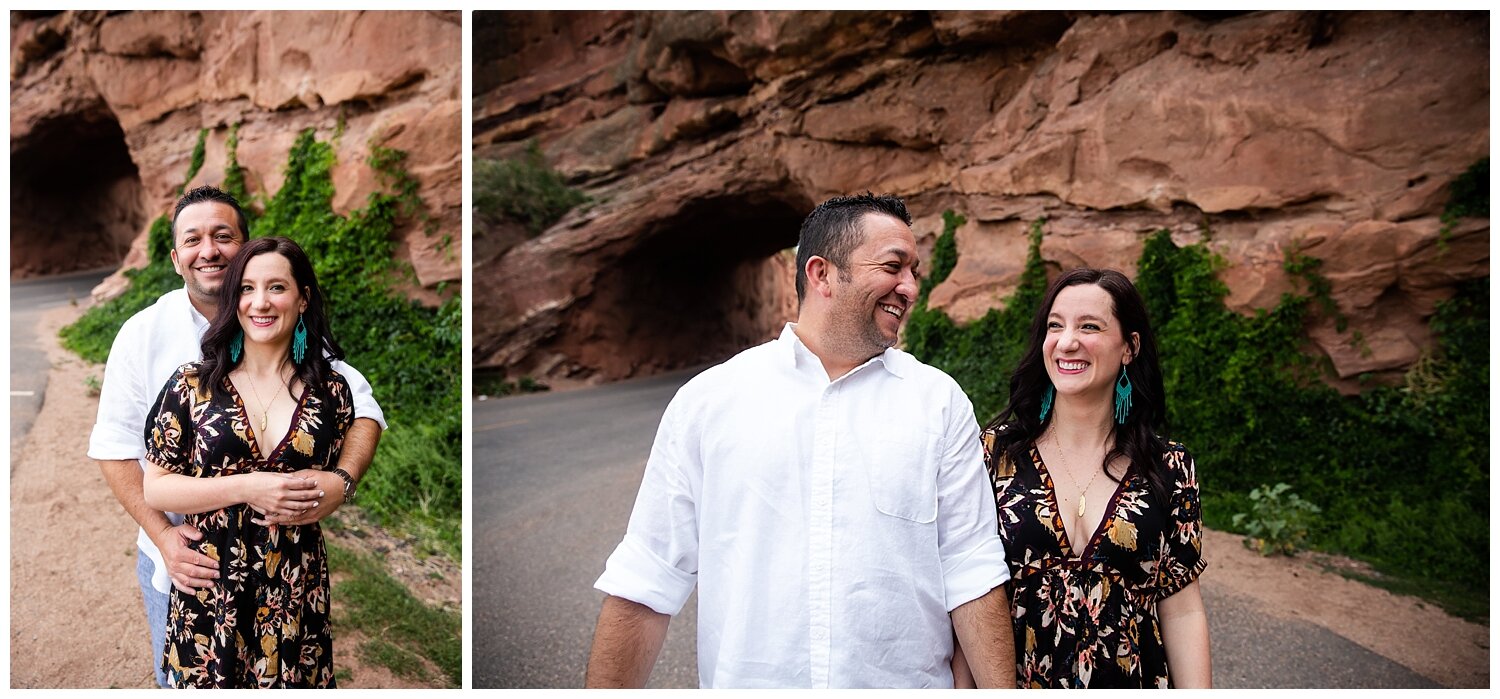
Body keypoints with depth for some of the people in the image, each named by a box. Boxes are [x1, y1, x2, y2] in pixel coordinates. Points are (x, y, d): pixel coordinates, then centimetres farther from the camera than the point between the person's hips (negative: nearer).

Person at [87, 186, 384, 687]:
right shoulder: (144, 333, -8)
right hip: (176, 554, 0)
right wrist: (161, 533, -19)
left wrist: (343, 481, -29)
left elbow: (361, 406, -9)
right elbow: (115, 446, -6)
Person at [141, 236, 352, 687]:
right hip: (210, 593, -1)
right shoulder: (193, 384, -2)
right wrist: (245, 487, -17)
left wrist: (314, 499, -8)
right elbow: (154, 489, -4)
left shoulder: (331, 390, 2)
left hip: (297, 595, 1)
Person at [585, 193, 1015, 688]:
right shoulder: (706, 400, -3)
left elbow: (971, 573, -3)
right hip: (746, 681, 0)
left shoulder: (941, 402, 0)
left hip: (907, 682, 1)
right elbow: (645, 579, -3)